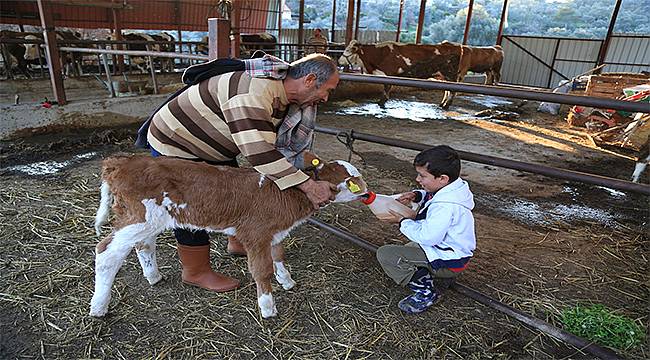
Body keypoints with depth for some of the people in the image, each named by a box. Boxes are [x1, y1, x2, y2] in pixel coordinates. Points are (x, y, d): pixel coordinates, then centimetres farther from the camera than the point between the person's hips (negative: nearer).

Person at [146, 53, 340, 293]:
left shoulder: (281, 96, -5)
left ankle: (239, 243, 36)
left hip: (211, 143, 9)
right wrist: (308, 186, -42)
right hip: (174, 141, -9)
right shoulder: (253, 93, -37)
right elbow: (259, 152, -44)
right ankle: (196, 272, 16)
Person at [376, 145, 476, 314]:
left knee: (385, 254, -15)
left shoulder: (445, 207, -32)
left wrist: (402, 222, -16)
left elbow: (427, 237, -31)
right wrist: (417, 195, -4)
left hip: (447, 261, -11)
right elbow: (431, 196, 18)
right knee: (407, 248, 32)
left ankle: (424, 291, -11)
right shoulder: (453, 189, -3)